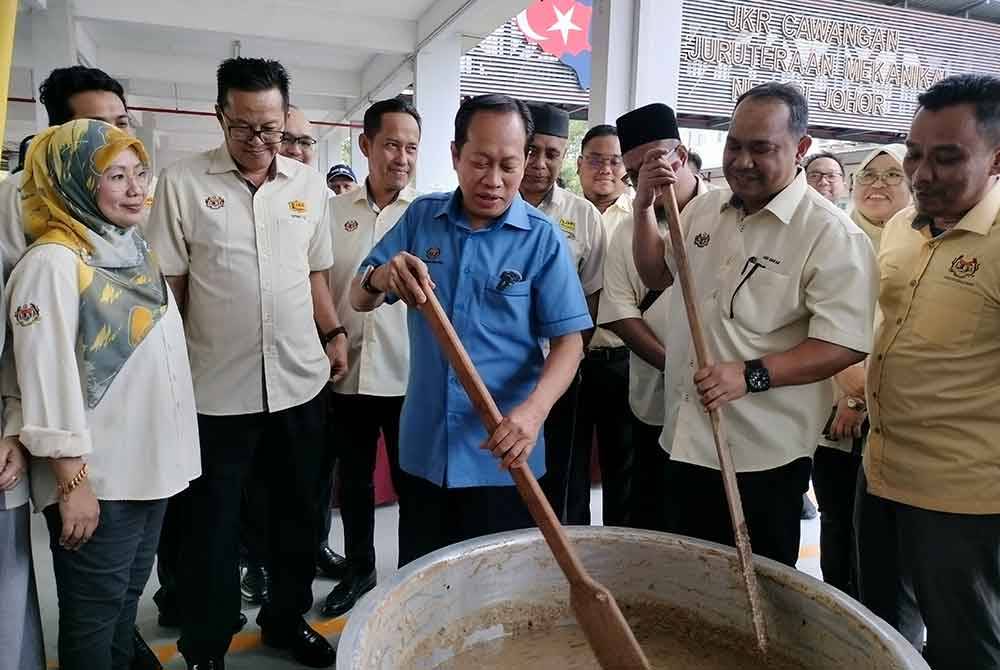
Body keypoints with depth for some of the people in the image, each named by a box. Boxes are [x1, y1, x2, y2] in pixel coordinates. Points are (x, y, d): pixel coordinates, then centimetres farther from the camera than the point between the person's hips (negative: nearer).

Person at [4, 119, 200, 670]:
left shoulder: (135, 250, 9)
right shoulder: (52, 261, -15)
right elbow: (46, 378, -19)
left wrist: (171, 449, 16)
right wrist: (72, 482, -19)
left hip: (150, 465, 7)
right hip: (95, 478, -7)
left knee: (127, 597, 22)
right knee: (92, 613, 10)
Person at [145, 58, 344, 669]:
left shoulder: (310, 184, 7)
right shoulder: (183, 182, -4)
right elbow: (169, 284, -3)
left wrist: (334, 333, 7)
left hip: (301, 381, 4)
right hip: (218, 387, -3)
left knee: (299, 514, 16)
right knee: (214, 524, 9)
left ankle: (288, 619, 37)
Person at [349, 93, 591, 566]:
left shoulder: (543, 239, -9)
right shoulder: (420, 217, 1)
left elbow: (569, 341, -11)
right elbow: (359, 301, 0)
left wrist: (534, 411, -29)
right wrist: (382, 277, -24)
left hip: (502, 458, -3)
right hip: (423, 449, 3)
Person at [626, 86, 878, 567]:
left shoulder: (831, 234, -12)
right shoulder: (704, 208, 8)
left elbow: (844, 344, -18)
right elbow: (657, 275, 20)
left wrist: (750, 375, -28)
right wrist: (644, 205, 5)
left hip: (763, 455, -6)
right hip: (685, 439, 6)